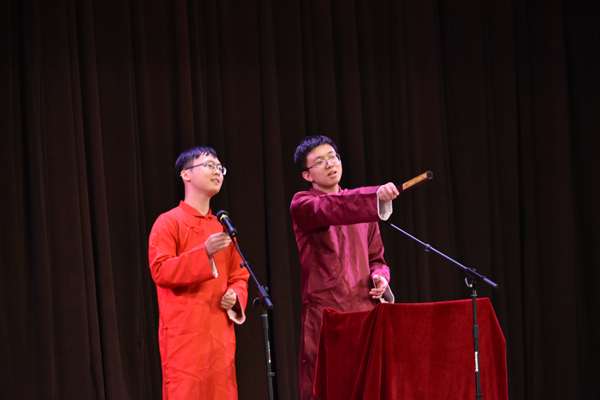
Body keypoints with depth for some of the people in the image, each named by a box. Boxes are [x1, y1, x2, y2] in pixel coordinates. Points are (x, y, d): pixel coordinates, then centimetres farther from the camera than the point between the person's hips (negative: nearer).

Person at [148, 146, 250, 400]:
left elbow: (239, 276, 21)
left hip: (221, 333, 7)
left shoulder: (223, 227, 18)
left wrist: (235, 296, -1)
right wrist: (204, 253, -22)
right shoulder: (168, 222, -3)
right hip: (185, 333, -7)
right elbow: (160, 271, -14)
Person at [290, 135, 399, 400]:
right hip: (326, 313, -5)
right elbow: (331, 209, -23)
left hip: (366, 310, 5)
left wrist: (380, 276, -1)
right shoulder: (302, 204, 0)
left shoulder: (361, 204, 17)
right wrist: (376, 196, -38)